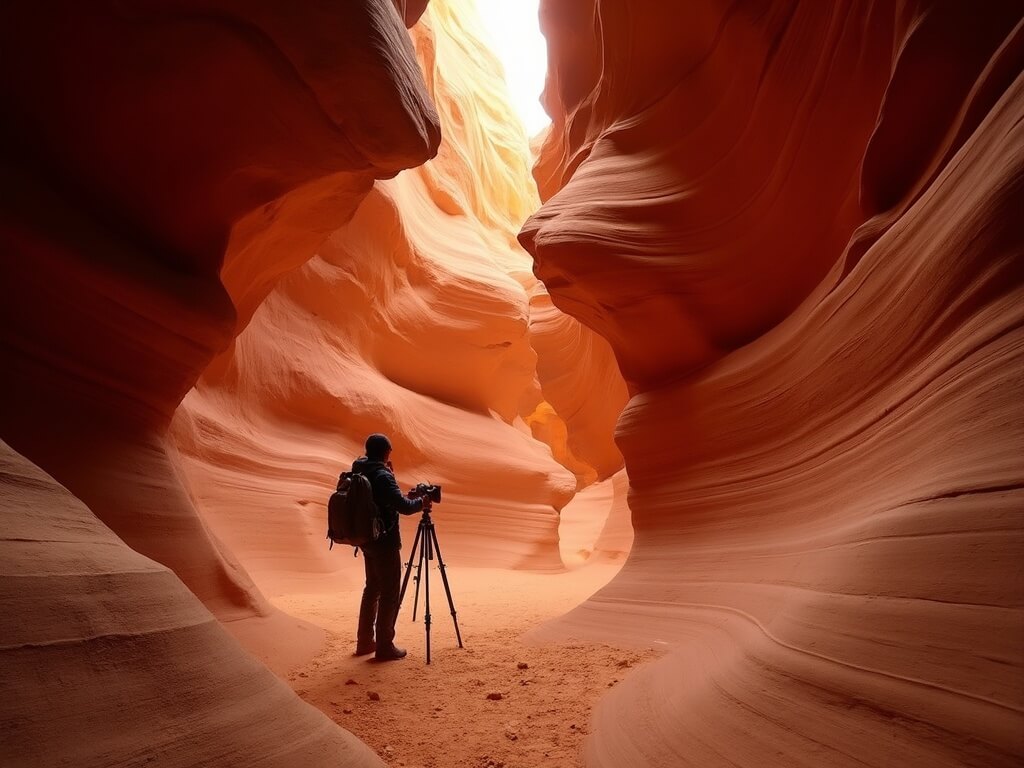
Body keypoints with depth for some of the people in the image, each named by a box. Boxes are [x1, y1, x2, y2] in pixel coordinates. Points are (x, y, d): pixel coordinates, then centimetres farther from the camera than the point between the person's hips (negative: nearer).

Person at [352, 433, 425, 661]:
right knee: (389, 593, 0)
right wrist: (422, 502, -6)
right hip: (385, 542, -9)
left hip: (367, 539, 9)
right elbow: (403, 506, -25)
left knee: (372, 588, 19)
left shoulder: (359, 472, 6)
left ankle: (365, 641, 26)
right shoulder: (382, 476, -20)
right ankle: (384, 647, 5)